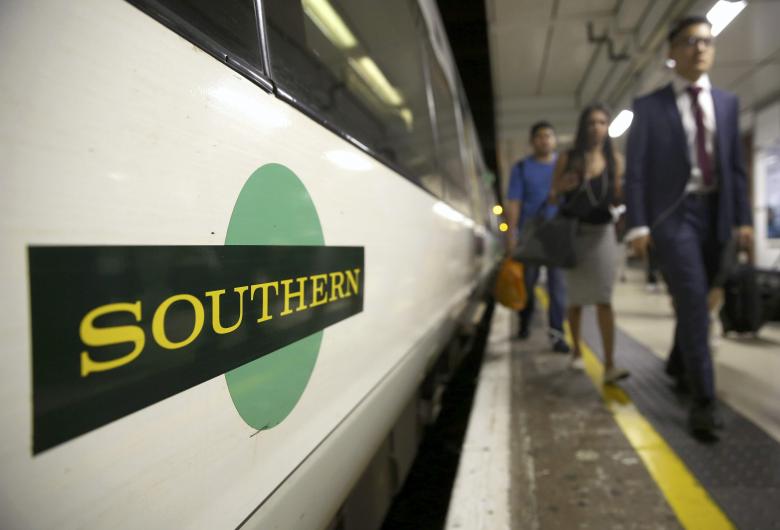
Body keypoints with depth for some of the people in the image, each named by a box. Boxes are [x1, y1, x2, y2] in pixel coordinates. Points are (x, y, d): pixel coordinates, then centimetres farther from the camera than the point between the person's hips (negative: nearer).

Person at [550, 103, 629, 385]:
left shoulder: (615, 159, 3)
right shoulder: (567, 158, 0)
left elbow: (617, 199, 5)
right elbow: (552, 197, 3)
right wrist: (562, 188, -19)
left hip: (602, 232, 0)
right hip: (573, 232, 0)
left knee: (603, 299, -8)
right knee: (576, 298, 10)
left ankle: (609, 365, -9)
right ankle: (577, 351, 29)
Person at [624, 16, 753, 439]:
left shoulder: (727, 103, 14)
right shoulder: (649, 106, 0)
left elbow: (735, 165, 12)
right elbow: (635, 170, -5)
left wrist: (742, 218, 6)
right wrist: (637, 224, -13)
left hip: (715, 213, 5)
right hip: (672, 214, -5)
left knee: (694, 301, 15)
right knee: (693, 303, -12)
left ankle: (679, 364, 38)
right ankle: (702, 401, -7)